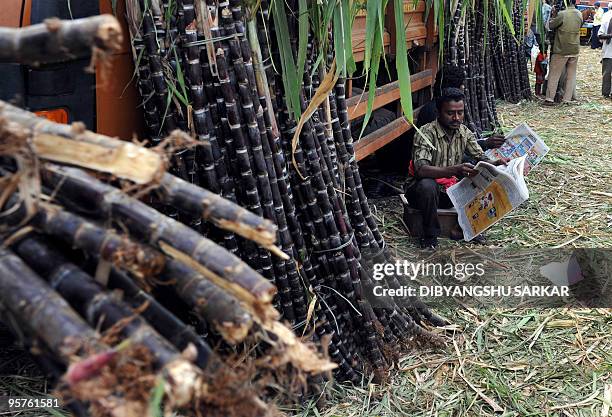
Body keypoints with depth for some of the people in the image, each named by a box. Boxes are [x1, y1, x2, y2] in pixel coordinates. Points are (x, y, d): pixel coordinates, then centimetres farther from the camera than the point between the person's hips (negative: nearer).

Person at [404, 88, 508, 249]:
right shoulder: (426, 133, -21)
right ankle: (430, 235, -18)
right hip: (420, 190, -5)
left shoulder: (464, 132, -1)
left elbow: (481, 158, 0)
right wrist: (454, 170, -49)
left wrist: (496, 163, -24)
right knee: (427, 185, -39)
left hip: (448, 190, 5)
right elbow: (421, 170, -35)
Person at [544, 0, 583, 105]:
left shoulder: (562, 14, -15)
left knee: (554, 75, 3)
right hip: (575, 50, 4)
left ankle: (550, 99, 2)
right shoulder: (579, 15, 2)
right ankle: (567, 99, 12)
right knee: (571, 75, 10)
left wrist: (553, 15, 8)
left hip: (561, 50, -4)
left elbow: (550, 25, -8)